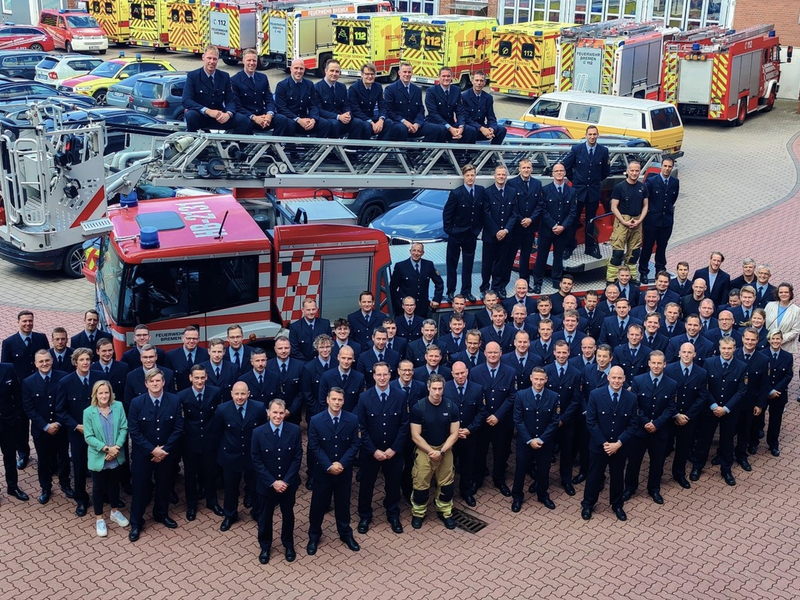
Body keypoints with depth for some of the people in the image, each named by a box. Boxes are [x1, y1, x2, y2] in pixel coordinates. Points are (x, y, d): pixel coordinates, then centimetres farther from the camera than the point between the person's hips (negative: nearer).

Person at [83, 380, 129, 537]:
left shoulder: (118, 406, -5)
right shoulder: (88, 412, -12)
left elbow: (124, 428, -5)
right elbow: (88, 437, -13)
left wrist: (117, 447, -17)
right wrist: (106, 448, -20)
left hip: (116, 457, 2)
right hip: (98, 458, -2)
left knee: (114, 484, 19)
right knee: (99, 488, 11)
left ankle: (115, 512, 40)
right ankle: (99, 519, 25)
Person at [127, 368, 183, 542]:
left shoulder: (174, 401, -9)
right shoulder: (137, 402, -13)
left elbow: (178, 429, -7)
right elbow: (134, 432, -13)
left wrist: (165, 450, -14)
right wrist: (152, 450, -18)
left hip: (166, 453, 2)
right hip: (142, 454, -2)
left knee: (163, 486, 17)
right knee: (140, 488, 6)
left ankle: (161, 514, 39)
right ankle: (136, 523, 20)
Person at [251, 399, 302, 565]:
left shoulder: (294, 430, -12)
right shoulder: (258, 432, -14)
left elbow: (297, 458, -9)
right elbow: (256, 461, -11)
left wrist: (286, 481, -16)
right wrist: (272, 482, -16)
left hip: (288, 483, 1)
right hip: (266, 484, -1)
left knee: (288, 514, 19)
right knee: (265, 516, 16)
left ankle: (288, 545, 40)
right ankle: (265, 546, 37)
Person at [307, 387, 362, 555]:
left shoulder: (352, 419, -7)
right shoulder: (316, 420, -11)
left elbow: (355, 444, -6)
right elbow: (314, 447, -11)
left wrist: (342, 463, -16)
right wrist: (328, 466, -19)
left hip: (344, 470, 1)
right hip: (322, 471, -1)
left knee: (343, 503, 15)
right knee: (318, 504, 10)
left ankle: (346, 534, 34)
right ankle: (314, 536, 27)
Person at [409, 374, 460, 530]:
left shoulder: (451, 407, -7)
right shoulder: (418, 408, -13)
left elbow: (454, 434, -4)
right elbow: (415, 436, -11)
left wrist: (441, 451, -14)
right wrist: (431, 451, -16)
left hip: (445, 450, 2)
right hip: (424, 450, -2)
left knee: (446, 483, 8)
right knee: (421, 484, 0)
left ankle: (445, 512, 29)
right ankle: (418, 513, 20)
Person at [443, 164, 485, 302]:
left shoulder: (481, 191, -4)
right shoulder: (456, 193, -15)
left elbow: (483, 211, 6)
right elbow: (447, 213, -9)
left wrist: (479, 228, 4)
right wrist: (449, 230, -9)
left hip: (471, 235, 3)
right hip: (456, 234, -3)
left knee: (468, 265, 11)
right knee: (452, 264, 7)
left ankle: (466, 291, 20)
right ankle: (450, 292, 16)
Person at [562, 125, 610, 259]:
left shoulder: (603, 151, -3)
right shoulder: (576, 149, -7)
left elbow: (606, 171, 11)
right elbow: (566, 166, 4)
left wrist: (597, 180, 12)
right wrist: (573, 179, 7)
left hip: (594, 191, 1)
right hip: (578, 189, -1)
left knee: (591, 220, 10)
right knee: (573, 219, 1)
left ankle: (590, 247, 19)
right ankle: (569, 247, 10)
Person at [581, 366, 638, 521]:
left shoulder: (631, 397, -8)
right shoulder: (595, 395, -13)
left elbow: (632, 425, -6)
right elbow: (590, 422, -12)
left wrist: (618, 443, -16)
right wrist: (604, 443, -16)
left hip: (620, 447, 2)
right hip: (598, 446, -1)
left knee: (617, 477, 17)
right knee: (594, 476, 13)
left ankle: (617, 505, 37)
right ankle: (587, 505, 31)